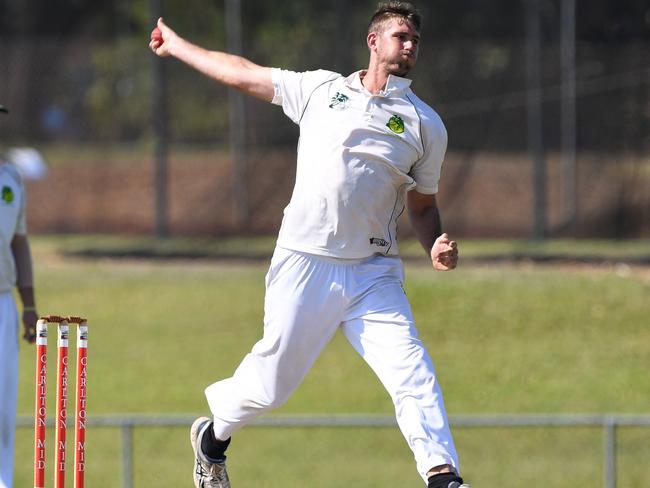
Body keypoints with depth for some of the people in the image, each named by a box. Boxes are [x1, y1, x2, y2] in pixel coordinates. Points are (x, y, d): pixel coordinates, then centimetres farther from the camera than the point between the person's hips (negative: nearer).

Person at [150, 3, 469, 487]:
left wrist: (436, 247, -5)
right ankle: (213, 436, 31)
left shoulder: (426, 125, 9)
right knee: (272, 381, 4)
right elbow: (244, 74, 19)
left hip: (374, 274, 1)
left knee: (413, 372, -17)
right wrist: (177, 46, 28)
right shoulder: (320, 89, 9)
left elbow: (423, 205, 16)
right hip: (305, 265, -1)